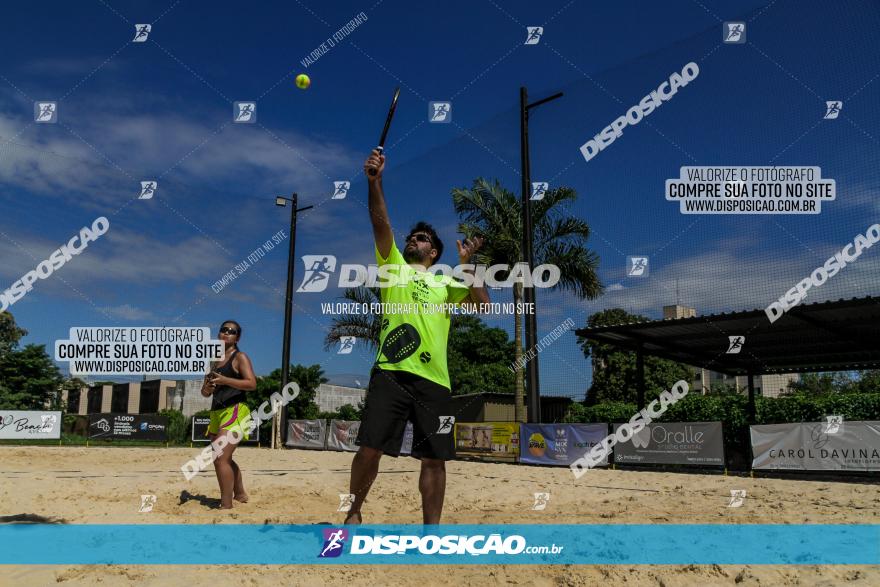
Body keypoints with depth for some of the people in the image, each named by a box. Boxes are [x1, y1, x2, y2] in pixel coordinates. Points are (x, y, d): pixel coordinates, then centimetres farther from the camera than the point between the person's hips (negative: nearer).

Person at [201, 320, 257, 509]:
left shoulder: (240, 357, -3)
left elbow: (252, 383, -17)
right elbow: (206, 392, 20)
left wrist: (225, 380, -25)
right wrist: (206, 388, -4)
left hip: (235, 411, -9)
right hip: (217, 413, 9)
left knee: (221, 459, -17)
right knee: (223, 459, 17)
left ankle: (227, 506, -12)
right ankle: (240, 494, 35)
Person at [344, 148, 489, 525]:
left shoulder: (446, 283, 18)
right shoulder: (393, 266, 15)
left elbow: (483, 303, 5)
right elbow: (381, 223, 0)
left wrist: (466, 264, -2)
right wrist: (375, 181, -12)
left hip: (434, 380, 2)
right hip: (390, 374, -1)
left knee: (434, 458, 4)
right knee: (370, 449, -3)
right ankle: (354, 514, 19)